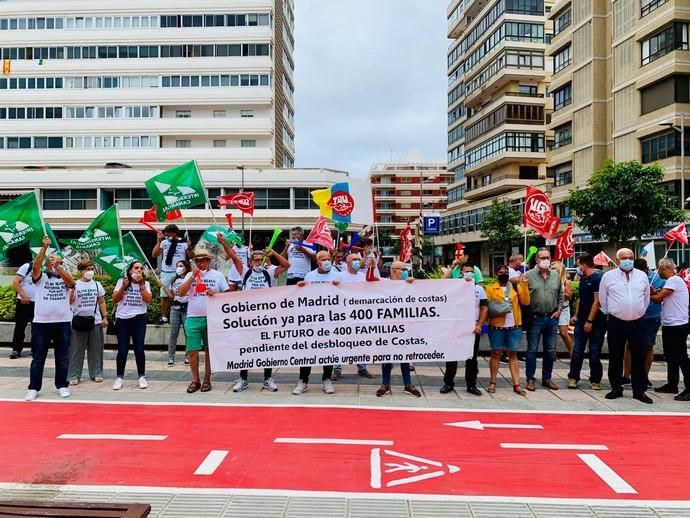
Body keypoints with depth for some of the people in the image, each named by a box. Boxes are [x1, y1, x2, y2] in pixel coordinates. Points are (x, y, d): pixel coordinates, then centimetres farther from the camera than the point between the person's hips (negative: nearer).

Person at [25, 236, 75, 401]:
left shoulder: (64, 278, 8)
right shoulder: (40, 277, 5)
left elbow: (71, 282, -15)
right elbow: (35, 266, -15)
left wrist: (58, 267, -28)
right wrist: (44, 248, -24)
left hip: (63, 323, 1)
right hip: (41, 323, -1)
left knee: (62, 357, 8)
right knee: (38, 358, 5)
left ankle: (62, 386, 18)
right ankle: (33, 388, 13)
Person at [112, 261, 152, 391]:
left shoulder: (145, 283, 7)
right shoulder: (121, 281, 5)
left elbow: (148, 299, -8)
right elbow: (115, 299, -1)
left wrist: (141, 284, -9)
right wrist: (123, 286, -11)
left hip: (139, 319, 1)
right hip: (122, 319, 0)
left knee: (139, 348, -1)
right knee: (122, 350, 0)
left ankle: (142, 377, 9)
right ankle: (119, 377, 12)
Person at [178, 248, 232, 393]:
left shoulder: (218, 275, 3)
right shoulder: (190, 275, 8)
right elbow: (181, 292, -4)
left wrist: (215, 294, -15)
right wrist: (193, 276, -9)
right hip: (193, 318, 1)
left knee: (210, 350, 6)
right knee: (192, 350, -1)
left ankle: (207, 380, 17)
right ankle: (195, 380, 12)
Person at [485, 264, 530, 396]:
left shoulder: (516, 287, 11)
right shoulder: (491, 288, 4)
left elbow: (525, 301, -2)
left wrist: (524, 285, -9)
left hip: (514, 327, 2)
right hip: (496, 326, -2)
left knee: (513, 355, 6)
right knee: (496, 354, 5)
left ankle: (516, 385, 8)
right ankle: (492, 383, 12)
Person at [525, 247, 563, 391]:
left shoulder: (556, 276, 7)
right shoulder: (529, 275, -7)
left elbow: (560, 294, 18)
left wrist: (558, 310, 7)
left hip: (552, 318, 4)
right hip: (535, 318, -4)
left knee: (550, 351, 12)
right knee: (532, 350, 4)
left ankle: (547, 378, 25)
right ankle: (530, 379, 13)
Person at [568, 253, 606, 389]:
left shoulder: (597, 278, -13)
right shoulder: (583, 278, 12)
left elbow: (597, 301, -18)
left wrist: (590, 320, -20)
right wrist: (576, 315, 14)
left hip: (595, 321, -7)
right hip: (582, 320, 7)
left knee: (595, 352, 3)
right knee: (577, 350, 5)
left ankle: (595, 380, 14)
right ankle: (573, 377, 9)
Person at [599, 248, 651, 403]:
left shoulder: (642, 276, 6)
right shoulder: (608, 276, -1)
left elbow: (646, 298, 16)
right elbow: (603, 299, 8)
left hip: (637, 323, 2)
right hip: (616, 323, -1)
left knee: (639, 358, 5)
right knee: (615, 358, 7)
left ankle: (639, 391, 16)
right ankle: (616, 389, 18)